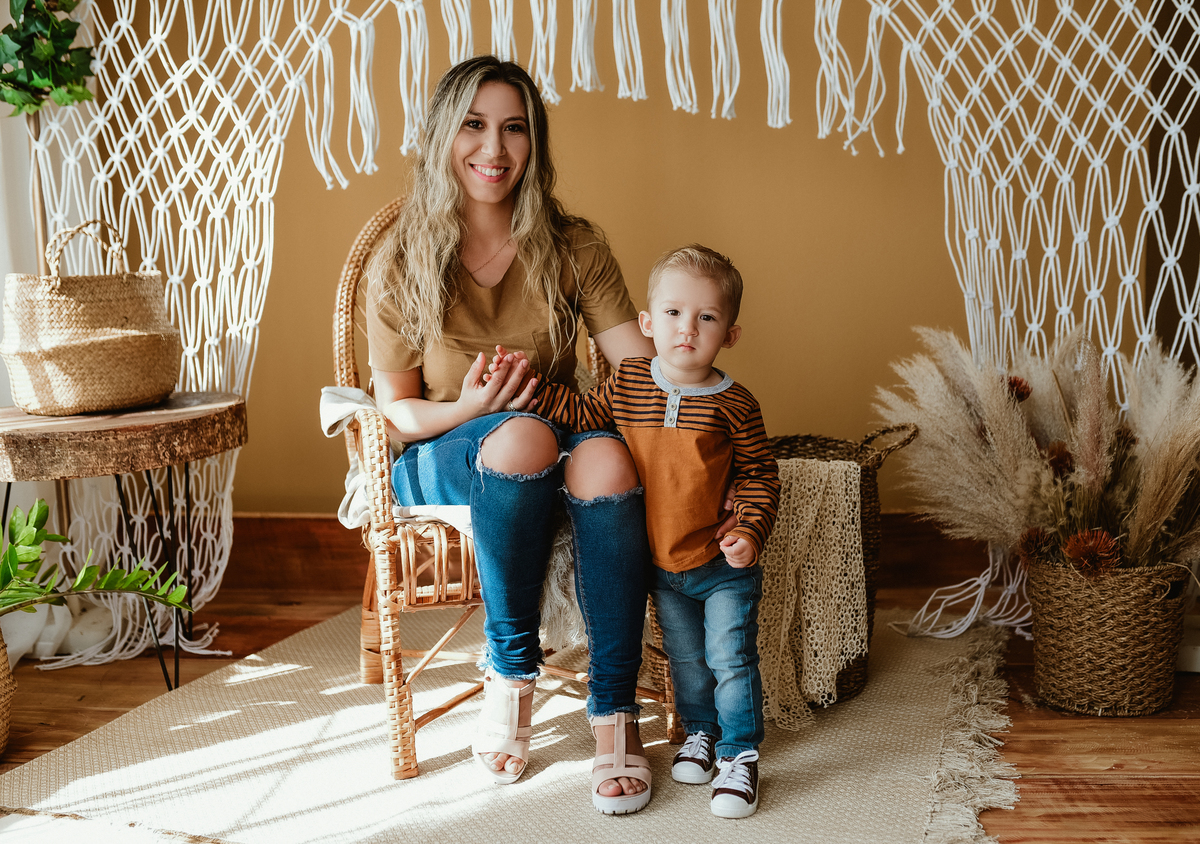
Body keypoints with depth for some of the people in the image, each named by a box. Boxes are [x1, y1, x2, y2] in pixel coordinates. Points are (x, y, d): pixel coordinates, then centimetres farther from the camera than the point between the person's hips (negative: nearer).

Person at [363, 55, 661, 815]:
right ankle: (512, 671, -22)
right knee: (523, 437, -37)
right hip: (440, 462, -1)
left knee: (607, 457, -35)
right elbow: (394, 411, -1)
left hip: (559, 443, 2)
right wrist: (467, 409, -20)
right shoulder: (402, 262, -4)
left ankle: (614, 712, -28)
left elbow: (639, 360, -7)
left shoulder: (573, 247, 0)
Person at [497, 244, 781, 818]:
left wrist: (750, 532, -20)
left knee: (730, 658, 1)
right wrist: (529, 387, -1)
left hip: (722, 565, -3)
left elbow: (759, 475, -7)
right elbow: (582, 414, 9)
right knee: (685, 657, 19)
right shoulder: (626, 383, -5)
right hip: (660, 563, 4)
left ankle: (739, 755, 19)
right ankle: (700, 733, 41)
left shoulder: (733, 404, -14)